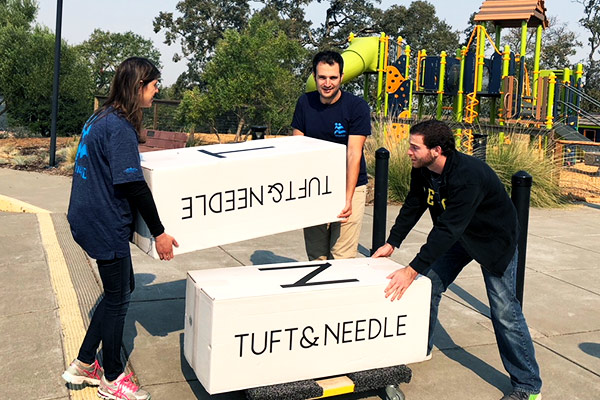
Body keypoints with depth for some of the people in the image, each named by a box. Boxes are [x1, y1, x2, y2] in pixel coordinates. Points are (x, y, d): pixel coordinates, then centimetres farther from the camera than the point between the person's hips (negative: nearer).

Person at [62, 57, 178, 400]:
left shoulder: (102, 118, 10)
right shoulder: (120, 127, -20)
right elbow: (132, 185, -23)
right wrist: (159, 233, -18)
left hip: (90, 218, 10)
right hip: (105, 225, -10)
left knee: (124, 287, 19)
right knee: (118, 298, 5)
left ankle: (83, 365, 28)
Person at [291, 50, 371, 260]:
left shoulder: (357, 106, -9)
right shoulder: (305, 103, 3)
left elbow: (353, 154, -16)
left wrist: (348, 198, -25)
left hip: (349, 187, -3)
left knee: (342, 258, -6)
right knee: (315, 257, 8)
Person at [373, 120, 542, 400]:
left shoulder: (468, 175, -38)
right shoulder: (422, 171, -13)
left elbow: (448, 229, -41)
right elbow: (412, 206, 2)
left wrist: (412, 270, -43)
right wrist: (392, 243, -4)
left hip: (494, 239, -7)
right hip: (458, 237, 8)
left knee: (504, 310, -8)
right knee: (429, 285, 7)